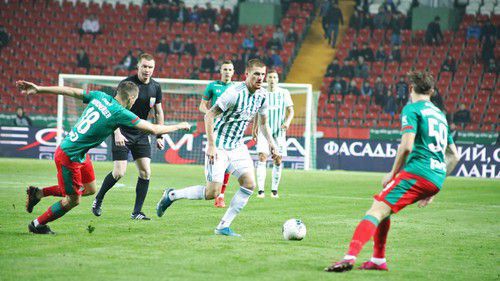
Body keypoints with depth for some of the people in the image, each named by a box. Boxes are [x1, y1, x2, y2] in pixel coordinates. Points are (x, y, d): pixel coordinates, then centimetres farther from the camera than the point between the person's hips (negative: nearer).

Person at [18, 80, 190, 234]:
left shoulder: (100, 97, -1)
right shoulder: (120, 113, -20)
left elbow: (70, 91, 4)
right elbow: (153, 129, -16)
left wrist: (39, 89, 10)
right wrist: (178, 127, -1)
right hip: (70, 157, -9)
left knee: (89, 189, 19)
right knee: (72, 200, 7)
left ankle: (38, 193, 25)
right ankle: (37, 225, 24)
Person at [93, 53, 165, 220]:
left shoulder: (155, 87, 3)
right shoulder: (127, 83, -14)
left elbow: (158, 112, 14)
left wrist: (159, 136, 10)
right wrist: (117, 133, -23)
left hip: (141, 134, 5)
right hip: (123, 133, -5)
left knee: (145, 172, -4)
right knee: (119, 172, -12)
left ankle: (137, 212, 4)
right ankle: (98, 200, 13)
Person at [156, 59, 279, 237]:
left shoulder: (262, 96, 2)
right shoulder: (235, 93, -21)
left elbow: (263, 122, 19)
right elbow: (209, 115, -19)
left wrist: (271, 144, 9)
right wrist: (211, 145, -22)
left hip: (237, 146, 7)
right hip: (218, 147, -7)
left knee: (249, 184, -10)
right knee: (212, 193, -12)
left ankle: (223, 226, -1)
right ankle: (171, 195, 10)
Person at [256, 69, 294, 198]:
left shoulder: (284, 93, 3)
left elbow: (290, 110, 2)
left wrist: (287, 121, -17)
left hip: (279, 132, 1)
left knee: (277, 161, 2)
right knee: (262, 158, -15)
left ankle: (274, 190, 15)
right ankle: (261, 190, -18)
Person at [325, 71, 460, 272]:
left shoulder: (412, 109, 1)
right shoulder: (440, 114, 26)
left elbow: (407, 146, -14)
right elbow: (454, 156, 27)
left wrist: (393, 174, -1)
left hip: (416, 171, -8)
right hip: (436, 179, 8)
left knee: (376, 211, -17)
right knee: (383, 208, 23)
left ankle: (350, 257, -36)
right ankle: (378, 260, 20)